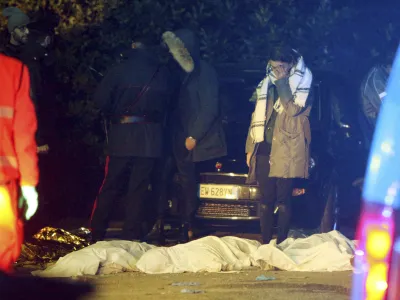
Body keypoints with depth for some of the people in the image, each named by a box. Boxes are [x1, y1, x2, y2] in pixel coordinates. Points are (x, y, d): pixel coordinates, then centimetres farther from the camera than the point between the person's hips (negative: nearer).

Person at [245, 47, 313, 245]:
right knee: (266, 199, 6)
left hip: (286, 151, -5)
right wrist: (250, 147, 14)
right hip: (264, 149, 5)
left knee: (283, 199, -4)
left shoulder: (302, 85, -1)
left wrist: (282, 82, -14)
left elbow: (293, 110, -18)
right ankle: (265, 242, 11)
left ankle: (281, 242, 1)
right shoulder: (266, 85, 15)